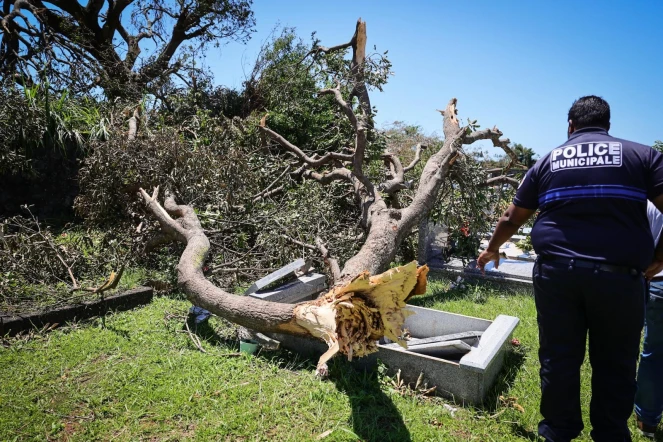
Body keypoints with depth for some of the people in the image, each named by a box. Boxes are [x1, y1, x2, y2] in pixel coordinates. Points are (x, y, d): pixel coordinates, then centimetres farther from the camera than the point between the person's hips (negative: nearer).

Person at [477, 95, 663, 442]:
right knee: (614, 364, 12)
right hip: (618, 275, -1)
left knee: (559, 359, 11)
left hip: (556, 272, 1)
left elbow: (511, 219, 15)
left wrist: (492, 249, 31)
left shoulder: (548, 161, 12)